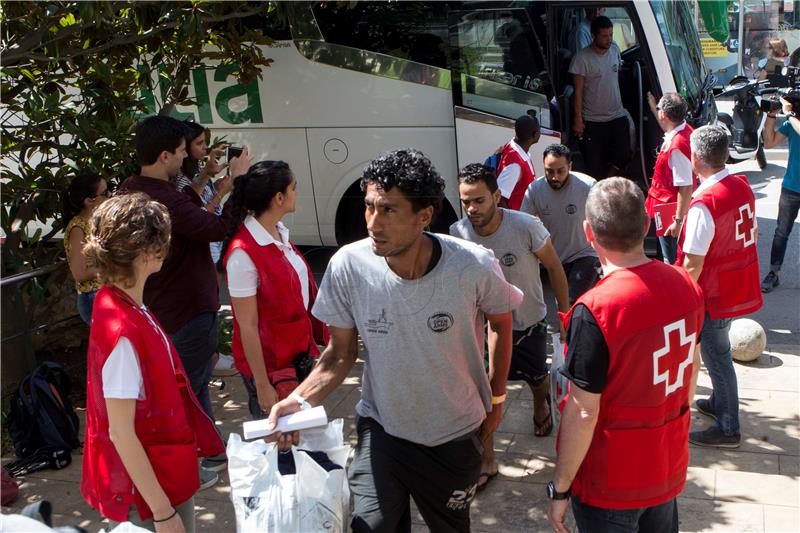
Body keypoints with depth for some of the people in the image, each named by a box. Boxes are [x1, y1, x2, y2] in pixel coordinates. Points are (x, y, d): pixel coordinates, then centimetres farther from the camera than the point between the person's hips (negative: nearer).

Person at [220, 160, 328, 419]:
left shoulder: (280, 233, 1)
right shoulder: (243, 254, -24)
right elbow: (247, 326, -21)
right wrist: (262, 386, -17)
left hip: (297, 355, 8)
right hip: (269, 363, -8)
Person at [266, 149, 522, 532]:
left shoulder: (474, 267, -24)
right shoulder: (347, 266, -21)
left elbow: (500, 322, -1)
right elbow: (341, 353, -8)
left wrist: (496, 396, 4)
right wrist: (300, 400, -23)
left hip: (456, 435, 0)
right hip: (381, 428, 0)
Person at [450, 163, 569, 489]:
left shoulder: (526, 227, -27)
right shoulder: (457, 233, -21)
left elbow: (554, 267, -10)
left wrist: (565, 310, -4)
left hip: (529, 324, 0)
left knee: (536, 378, 24)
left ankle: (541, 405, 62)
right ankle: (487, 462, 13)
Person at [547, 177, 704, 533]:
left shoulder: (594, 311, -29)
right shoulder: (685, 284, -8)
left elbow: (583, 414, -24)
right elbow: (692, 368, 6)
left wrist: (559, 489, -11)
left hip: (611, 485, -6)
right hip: (670, 469, 6)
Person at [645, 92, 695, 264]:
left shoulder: (677, 147, -30)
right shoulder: (683, 129, -1)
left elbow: (686, 187, -29)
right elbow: (669, 129, 27)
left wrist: (678, 221, -25)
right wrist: (652, 108, 33)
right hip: (669, 207, 10)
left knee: (672, 262, 2)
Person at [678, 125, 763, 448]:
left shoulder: (703, 205, -28)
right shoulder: (743, 186, -1)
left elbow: (693, 264, -24)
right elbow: (751, 234, 11)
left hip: (716, 294, -8)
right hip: (741, 286, 8)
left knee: (716, 356, 7)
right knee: (717, 351, 25)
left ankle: (728, 429, 20)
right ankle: (719, 403, 44)